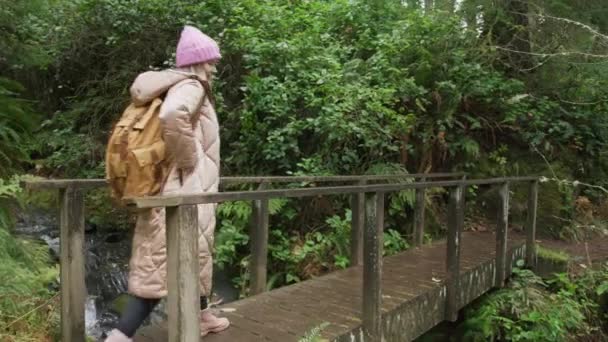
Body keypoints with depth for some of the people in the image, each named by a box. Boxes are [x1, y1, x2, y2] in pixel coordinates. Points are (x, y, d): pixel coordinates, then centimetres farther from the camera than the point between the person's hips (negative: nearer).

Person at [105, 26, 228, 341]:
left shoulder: (174, 86, 14)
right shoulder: (190, 86, -13)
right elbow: (171, 116, -35)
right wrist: (188, 160, -23)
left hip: (174, 187, 10)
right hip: (186, 189, -10)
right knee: (166, 263, -4)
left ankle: (202, 316, 37)